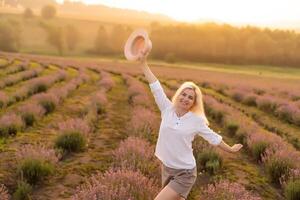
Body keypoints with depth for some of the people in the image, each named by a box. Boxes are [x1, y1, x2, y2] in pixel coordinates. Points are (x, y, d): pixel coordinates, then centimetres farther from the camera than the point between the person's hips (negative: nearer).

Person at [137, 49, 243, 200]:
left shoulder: (196, 120, -9)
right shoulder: (167, 109, -3)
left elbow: (213, 137, 5)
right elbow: (155, 87, -9)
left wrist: (230, 149, 16)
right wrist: (143, 62, -15)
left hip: (184, 174, -4)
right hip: (166, 169, 4)